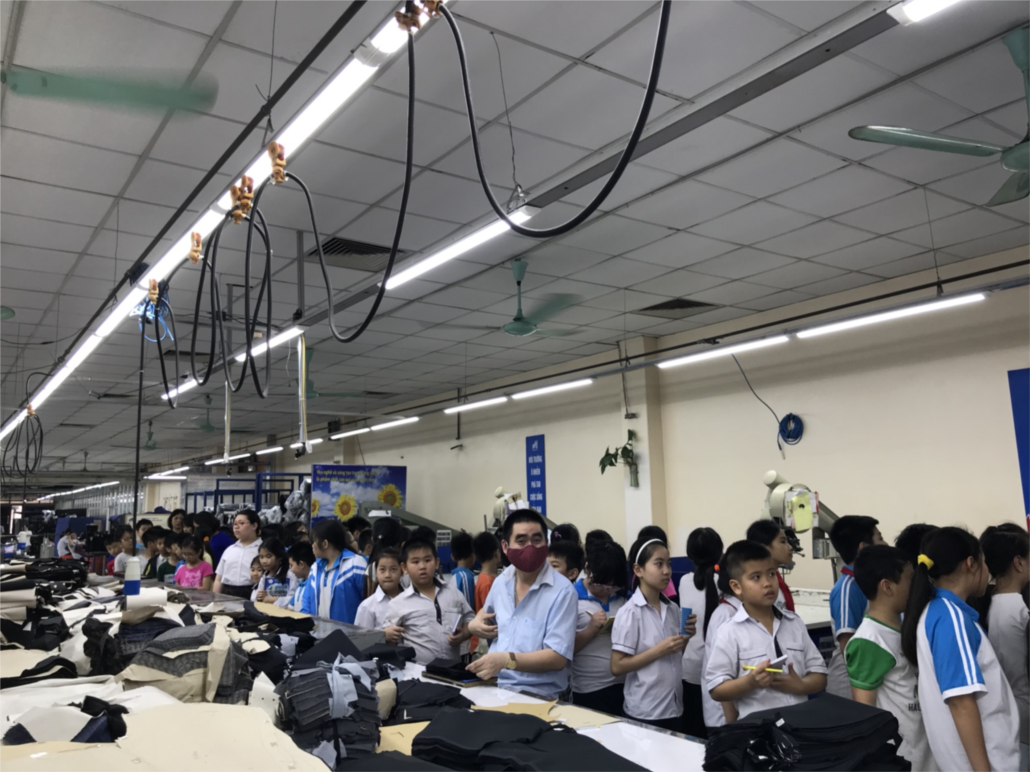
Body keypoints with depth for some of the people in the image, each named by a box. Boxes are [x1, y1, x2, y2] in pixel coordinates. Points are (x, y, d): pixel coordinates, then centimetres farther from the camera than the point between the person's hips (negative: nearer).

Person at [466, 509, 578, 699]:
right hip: (492, 686, 6)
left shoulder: (562, 591, -11)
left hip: (536, 696, -5)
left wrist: (507, 660, -28)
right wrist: (475, 624, 9)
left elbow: (558, 657, -17)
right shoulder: (501, 581, 8)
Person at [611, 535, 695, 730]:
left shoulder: (673, 609, 4)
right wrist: (658, 650, -21)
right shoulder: (629, 613, -15)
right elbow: (617, 667, -16)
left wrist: (686, 638, -4)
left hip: (674, 708, 6)